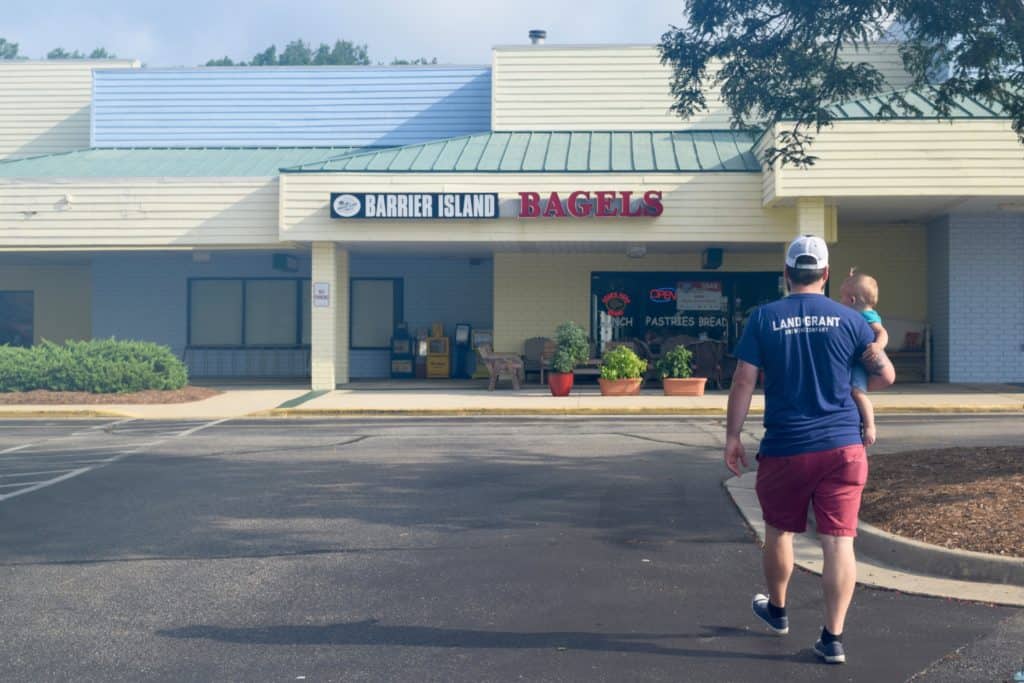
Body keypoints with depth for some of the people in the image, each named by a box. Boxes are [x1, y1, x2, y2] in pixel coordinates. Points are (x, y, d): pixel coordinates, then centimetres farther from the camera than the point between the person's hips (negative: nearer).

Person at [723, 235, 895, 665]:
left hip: (785, 449, 0)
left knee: (778, 531, 19)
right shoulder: (848, 319, 0)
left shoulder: (764, 318, -3)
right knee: (838, 540, 2)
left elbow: (743, 383, -5)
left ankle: (776, 610, 38)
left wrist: (732, 437, 3)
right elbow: (886, 376, 6)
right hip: (842, 448, 0)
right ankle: (833, 638, 3)